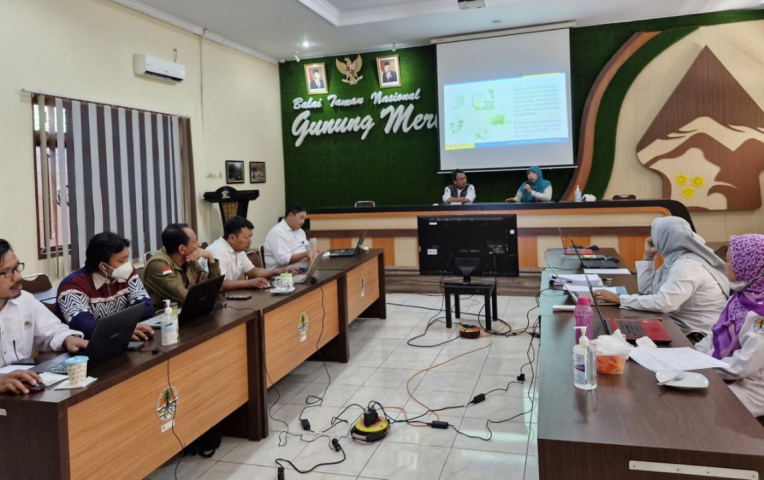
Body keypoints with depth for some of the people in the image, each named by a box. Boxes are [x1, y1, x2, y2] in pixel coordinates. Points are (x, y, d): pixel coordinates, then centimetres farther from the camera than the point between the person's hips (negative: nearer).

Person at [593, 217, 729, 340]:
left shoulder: (687, 266, -23)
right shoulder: (675, 259, 7)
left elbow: (663, 303, -34)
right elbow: (647, 289, 9)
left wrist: (619, 299, -28)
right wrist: (648, 256, 4)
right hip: (683, 328, 8)